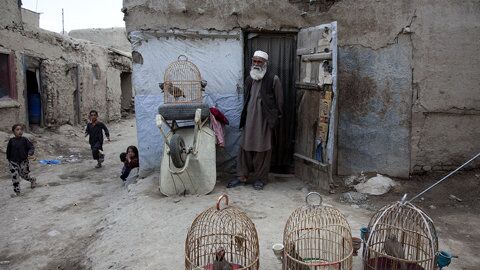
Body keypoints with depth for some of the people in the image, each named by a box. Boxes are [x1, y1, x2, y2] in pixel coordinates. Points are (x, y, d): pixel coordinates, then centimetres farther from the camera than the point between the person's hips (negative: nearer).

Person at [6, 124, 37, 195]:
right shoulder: (11, 141, -1)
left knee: (24, 174, 10)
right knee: (15, 177, -2)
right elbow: (8, 151, 11)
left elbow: (31, 147, -8)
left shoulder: (24, 140, -6)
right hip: (13, 162, 1)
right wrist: (9, 159, 14)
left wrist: (30, 153, -28)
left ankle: (33, 180, 41)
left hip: (23, 161, -1)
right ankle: (17, 191, 9)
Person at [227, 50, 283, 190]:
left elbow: (279, 101, -3)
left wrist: (275, 119, -4)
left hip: (264, 120, -5)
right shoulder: (249, 80, 13)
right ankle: (242, 176, 16)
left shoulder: (273, 79, -5)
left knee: (262, 149, 2)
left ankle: (260, 178, 14)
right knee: (245, 147, 6)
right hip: (249, 119, 5)